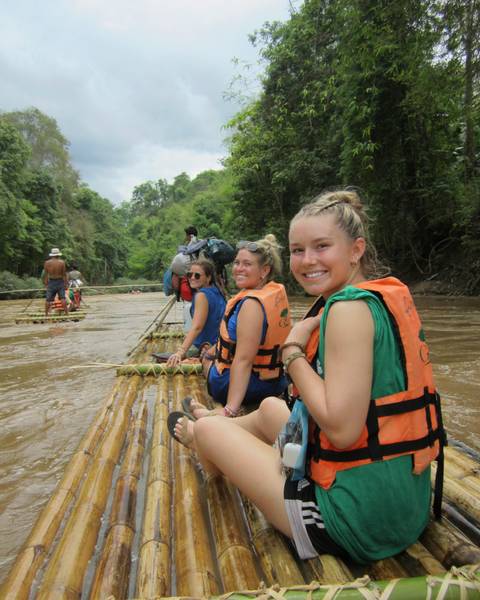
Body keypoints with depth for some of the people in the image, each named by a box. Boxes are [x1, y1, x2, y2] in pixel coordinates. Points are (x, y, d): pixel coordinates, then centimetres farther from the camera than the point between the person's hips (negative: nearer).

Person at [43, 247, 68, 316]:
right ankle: (66, 312, -2)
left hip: (51, 282, 1)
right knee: (63, 298, 0)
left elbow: (45, 275, 1)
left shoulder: (47, 263, -1)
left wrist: (46, 284, 9)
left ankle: (46, 314, 9)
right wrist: (65, 283, 2)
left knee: (48, 299, 6)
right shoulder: (62, 262, -5)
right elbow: (64, 274, -4)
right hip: (60, 282, -1)